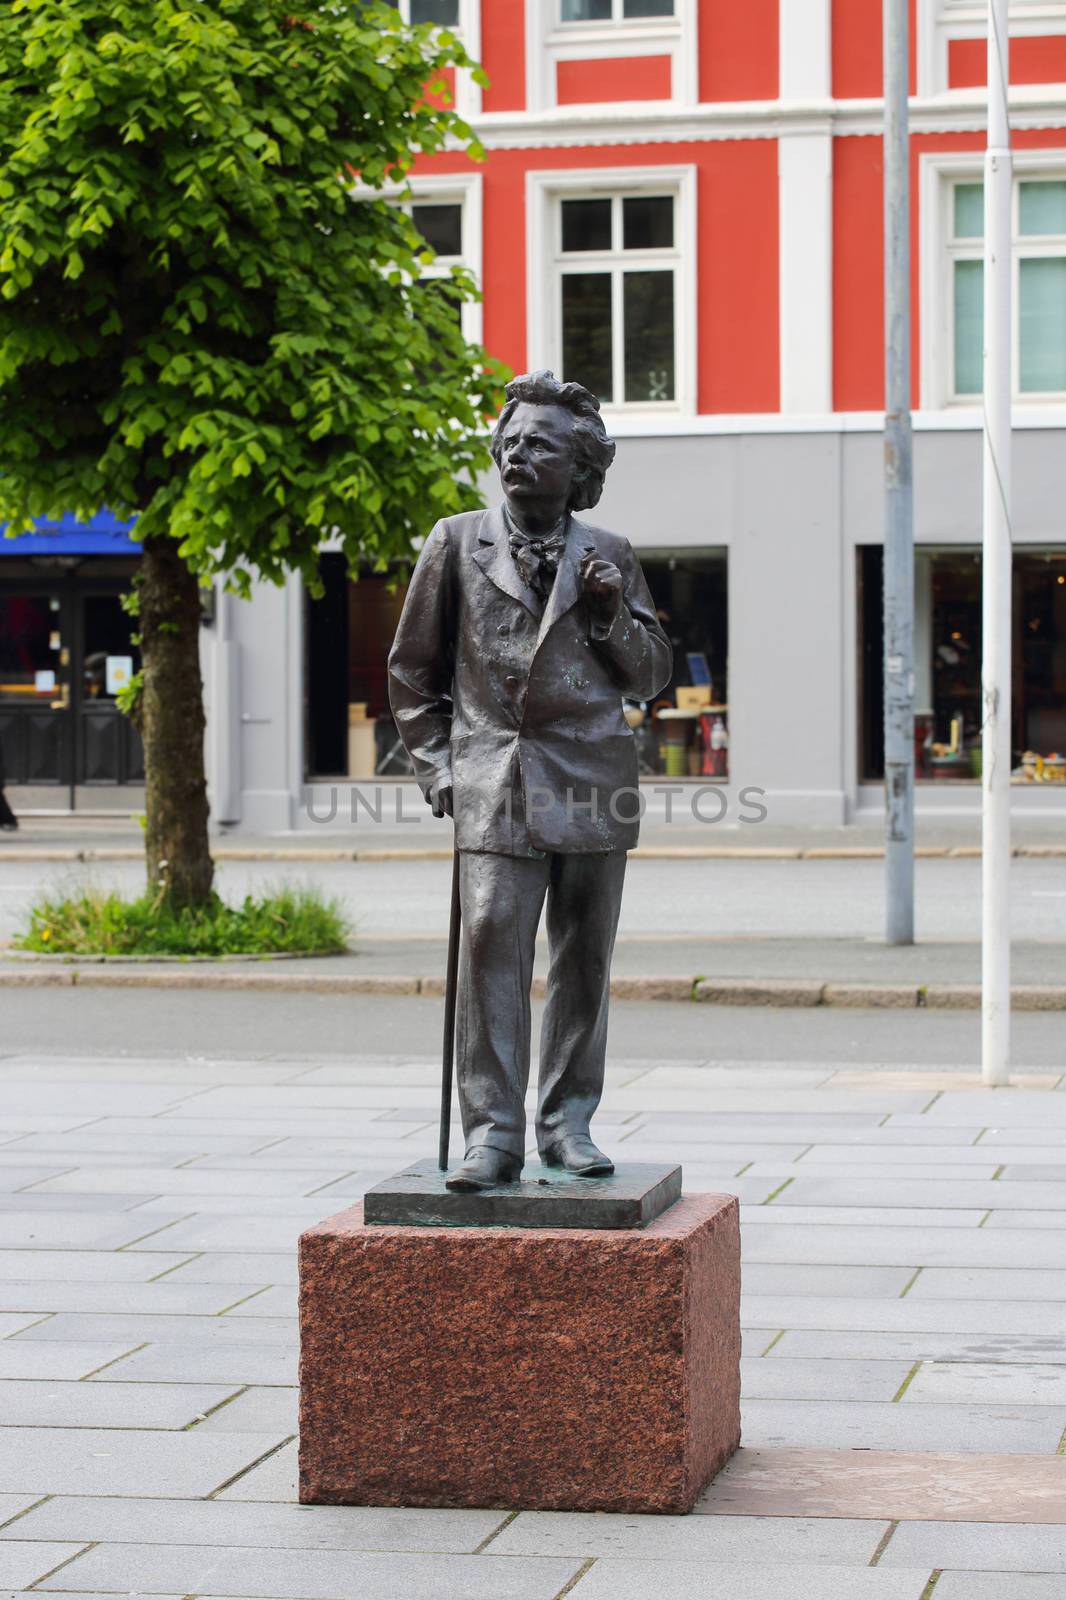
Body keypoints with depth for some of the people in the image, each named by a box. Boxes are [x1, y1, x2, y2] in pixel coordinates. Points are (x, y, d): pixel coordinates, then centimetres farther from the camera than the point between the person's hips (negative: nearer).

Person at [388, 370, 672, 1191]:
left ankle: (567, 1123, 14)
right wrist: (437, 766, 6)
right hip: (495, 782, -1)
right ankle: (493, 1132, -9)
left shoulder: (610, 556, 10)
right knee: (491, 946, -12)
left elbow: (652, 672, 15)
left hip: (593, 781, 2)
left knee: (584, 960, 4)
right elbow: (412, 668, 13)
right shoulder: (457, 543, 8)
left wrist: (612, 616, -3)